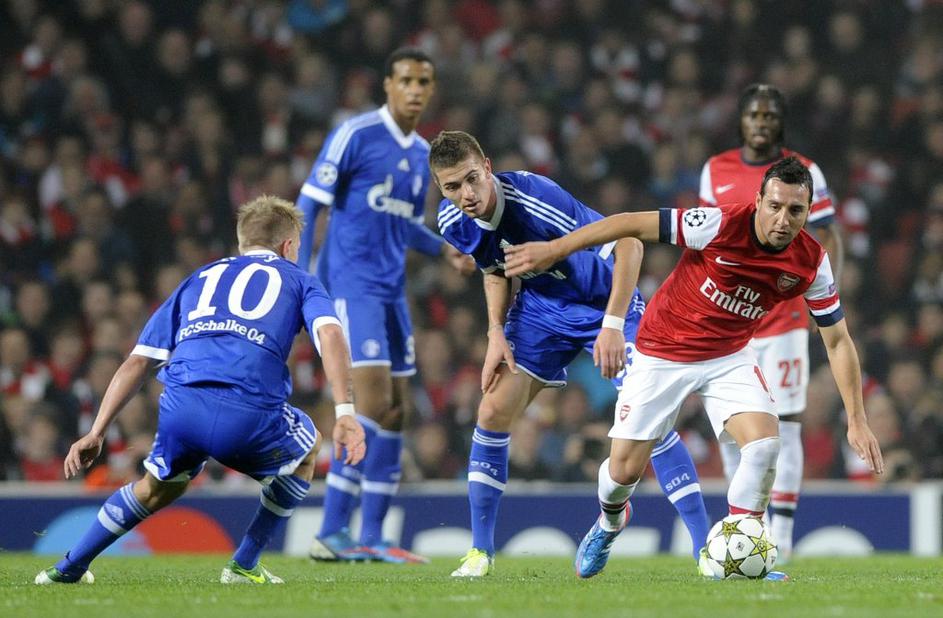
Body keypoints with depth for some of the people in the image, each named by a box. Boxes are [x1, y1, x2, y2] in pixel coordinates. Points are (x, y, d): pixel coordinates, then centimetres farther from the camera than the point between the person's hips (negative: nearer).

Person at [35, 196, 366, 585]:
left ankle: (68, 569, 36)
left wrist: (96, 433, 24)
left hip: (181, 406, 3)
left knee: (161, 486, 34)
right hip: (251, 417, -3)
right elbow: (329, 333, 1)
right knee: (306, 449, 31)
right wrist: (345, 413, -8)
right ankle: (244, 566, 28)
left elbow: (138, 361, 25)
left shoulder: (199, 279, 32)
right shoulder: (298, 281, 24)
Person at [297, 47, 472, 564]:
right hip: (350, 283, -8)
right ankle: (332, 531, -14)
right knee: (374, 400, -17)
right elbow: (309, 203, -9)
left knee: (395, 410, 5)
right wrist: (301, 277, -15)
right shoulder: (355, 135, -8)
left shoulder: (421, 153, 15)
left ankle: (371, 537, 10)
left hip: (391, 289, 8)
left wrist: (443, 249, 7)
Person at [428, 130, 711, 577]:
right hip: (540, 306, 6)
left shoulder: (534, 198, -35)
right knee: (493, 410, -5)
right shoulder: (453, 223, -14)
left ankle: (705, 545, -12)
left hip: (604, 301, -6)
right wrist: (497, 332, -5)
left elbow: (628, 242, -31)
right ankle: (480, 549, 8)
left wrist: (613, 326, -33)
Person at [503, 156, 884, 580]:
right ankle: (610, 522, 39)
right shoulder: (722, 225, -28)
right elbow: (634, 224, -21)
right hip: (662, 354, -2)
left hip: (729, 358, 2)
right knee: (625, 469, 0)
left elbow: (838, 341, -5)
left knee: (765, 442, -22)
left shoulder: (812, 262, -16)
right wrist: (553, 250, -20)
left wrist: (856, 421, -10)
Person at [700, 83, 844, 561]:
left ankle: (781, 533, -5)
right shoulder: (716, 171, 8)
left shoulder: (803, 173, -1)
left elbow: (828, 238, 1)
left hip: (783, 317, -3)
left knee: (785, 425, -7)